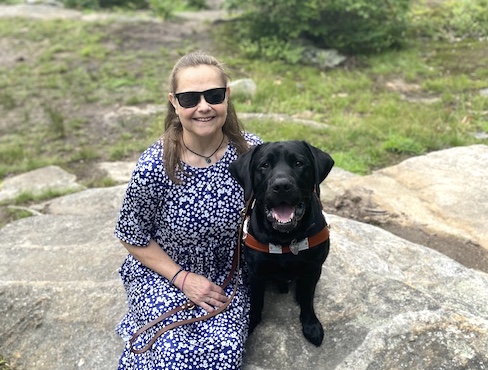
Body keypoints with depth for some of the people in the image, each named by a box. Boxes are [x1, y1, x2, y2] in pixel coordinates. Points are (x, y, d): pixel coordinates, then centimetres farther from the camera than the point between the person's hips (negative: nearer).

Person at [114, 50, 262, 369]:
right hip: (162, 273, -2)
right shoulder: (153, 169, -22)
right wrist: (183, 279, -13)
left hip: (228, 274, 3)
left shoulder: (252, 151, -14)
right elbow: (134, 239, -8)